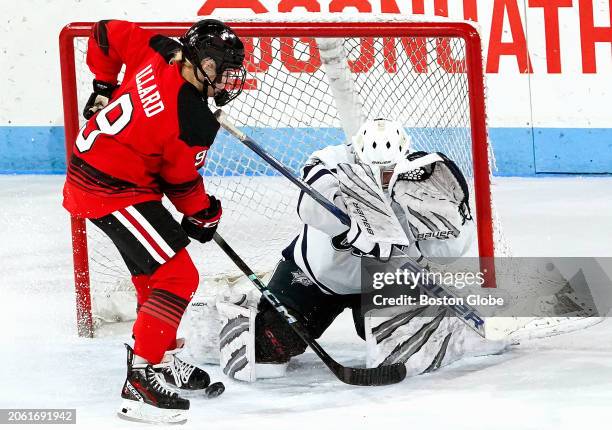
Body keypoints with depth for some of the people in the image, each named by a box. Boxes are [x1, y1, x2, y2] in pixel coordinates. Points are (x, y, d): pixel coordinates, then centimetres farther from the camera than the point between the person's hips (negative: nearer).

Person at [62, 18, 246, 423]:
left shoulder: (158, 52, -4)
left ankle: (163, 358, 37)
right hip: (114, 192, -10)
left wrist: (105, 88, 23)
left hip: (88, 171, 10)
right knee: (178, 276, -11)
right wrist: (204, 214, 9)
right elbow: (183, 181, -10)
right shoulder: (195, 121, -23)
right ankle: (141, 380, -13)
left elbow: (106, 33, 11)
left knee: (155, 270, 22)